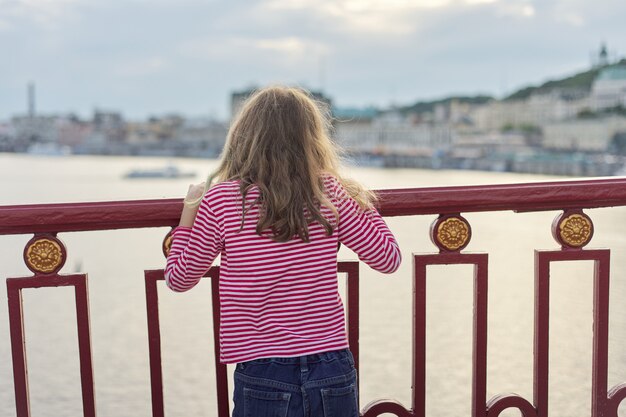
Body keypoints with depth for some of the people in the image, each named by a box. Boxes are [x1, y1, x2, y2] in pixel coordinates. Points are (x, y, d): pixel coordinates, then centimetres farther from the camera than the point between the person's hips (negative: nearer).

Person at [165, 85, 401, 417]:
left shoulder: (220, 199, -10)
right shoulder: (330, 194, -5)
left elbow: (179, 279, 1)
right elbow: (388, 258, 3)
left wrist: (188, 212, 13)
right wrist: (359, 199, 14)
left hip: (263, 380, -2)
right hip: (334, 373, 3)